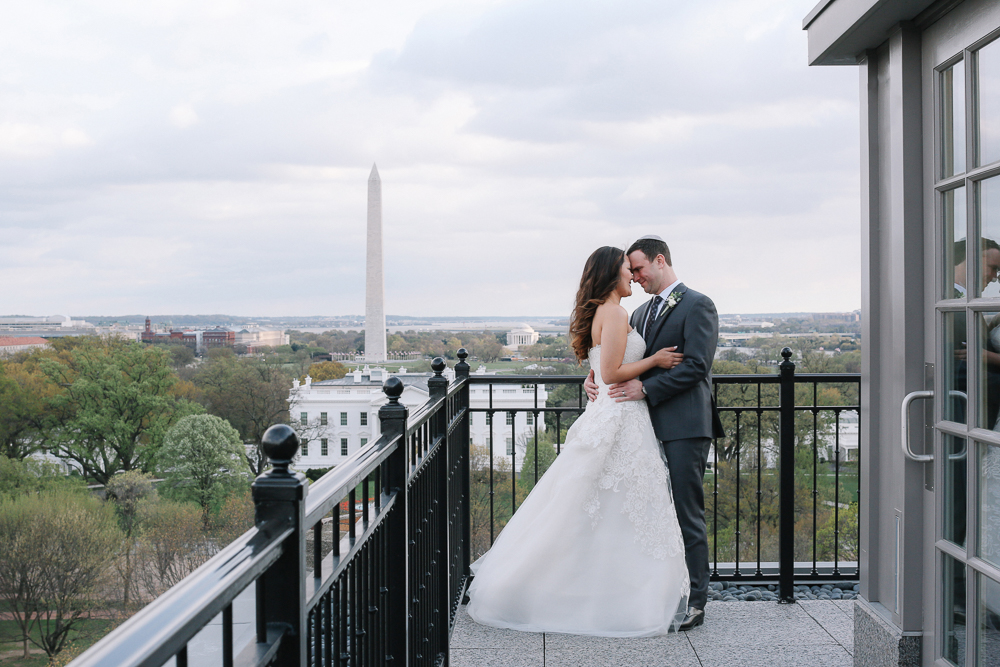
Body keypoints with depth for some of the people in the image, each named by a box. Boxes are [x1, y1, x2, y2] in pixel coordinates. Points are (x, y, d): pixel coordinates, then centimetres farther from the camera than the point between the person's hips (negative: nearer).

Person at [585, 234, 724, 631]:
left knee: (686, 513, -4)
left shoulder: (697, 306, -4)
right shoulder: (641, 313, 21)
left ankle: (693, 602, 4)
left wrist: (645, 388, -19)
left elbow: (695, 365, -14)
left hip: (683, 427, -8)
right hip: (648, 426, 8)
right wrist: (595, 378, -1)